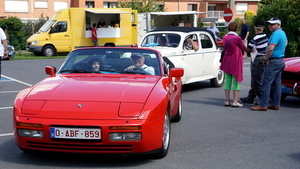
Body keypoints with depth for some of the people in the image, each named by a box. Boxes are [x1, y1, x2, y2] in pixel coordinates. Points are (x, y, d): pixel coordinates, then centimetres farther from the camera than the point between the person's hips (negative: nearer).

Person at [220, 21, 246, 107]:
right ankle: (235, 102, 2)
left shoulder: (225, 37, 3)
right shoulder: (237, 38, -14)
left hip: (227, 61, 5)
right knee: (236, 81, 1)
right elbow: (243, 48, 1)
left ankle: (227, 101, 13)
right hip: (236, 61, -5)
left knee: (227, 81, 10)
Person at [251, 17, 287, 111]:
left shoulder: (276, 34, -16)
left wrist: (266, 60, -14)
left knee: (266, 84, -8)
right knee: (277, 84, 11)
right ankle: (276, 104, 15)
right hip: (280, 61, 10)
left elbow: (270, 48, -27)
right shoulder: (283, 33, 16)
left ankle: (263, 105, -8)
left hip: (273, 61, -10)